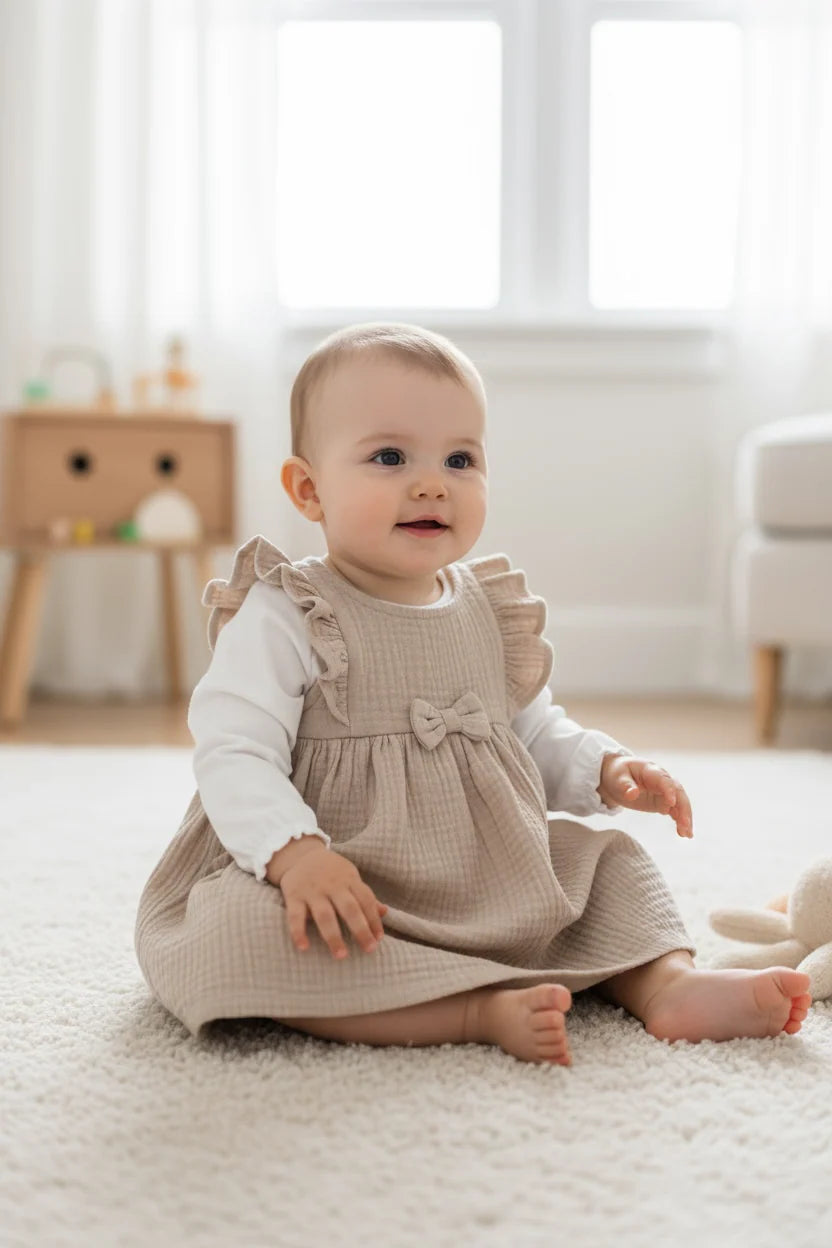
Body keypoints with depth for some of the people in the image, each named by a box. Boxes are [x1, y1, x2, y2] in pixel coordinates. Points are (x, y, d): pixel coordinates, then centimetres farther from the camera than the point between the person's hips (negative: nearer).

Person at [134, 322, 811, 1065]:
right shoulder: (281, 620, -13)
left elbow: (533, 731, 20)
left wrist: (606, 769, 1)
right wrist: (294, 853, -38)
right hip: (344, 900, -6)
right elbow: (233, 754, -21)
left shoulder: (489, 611, 8)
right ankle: (485, 1012, -34)